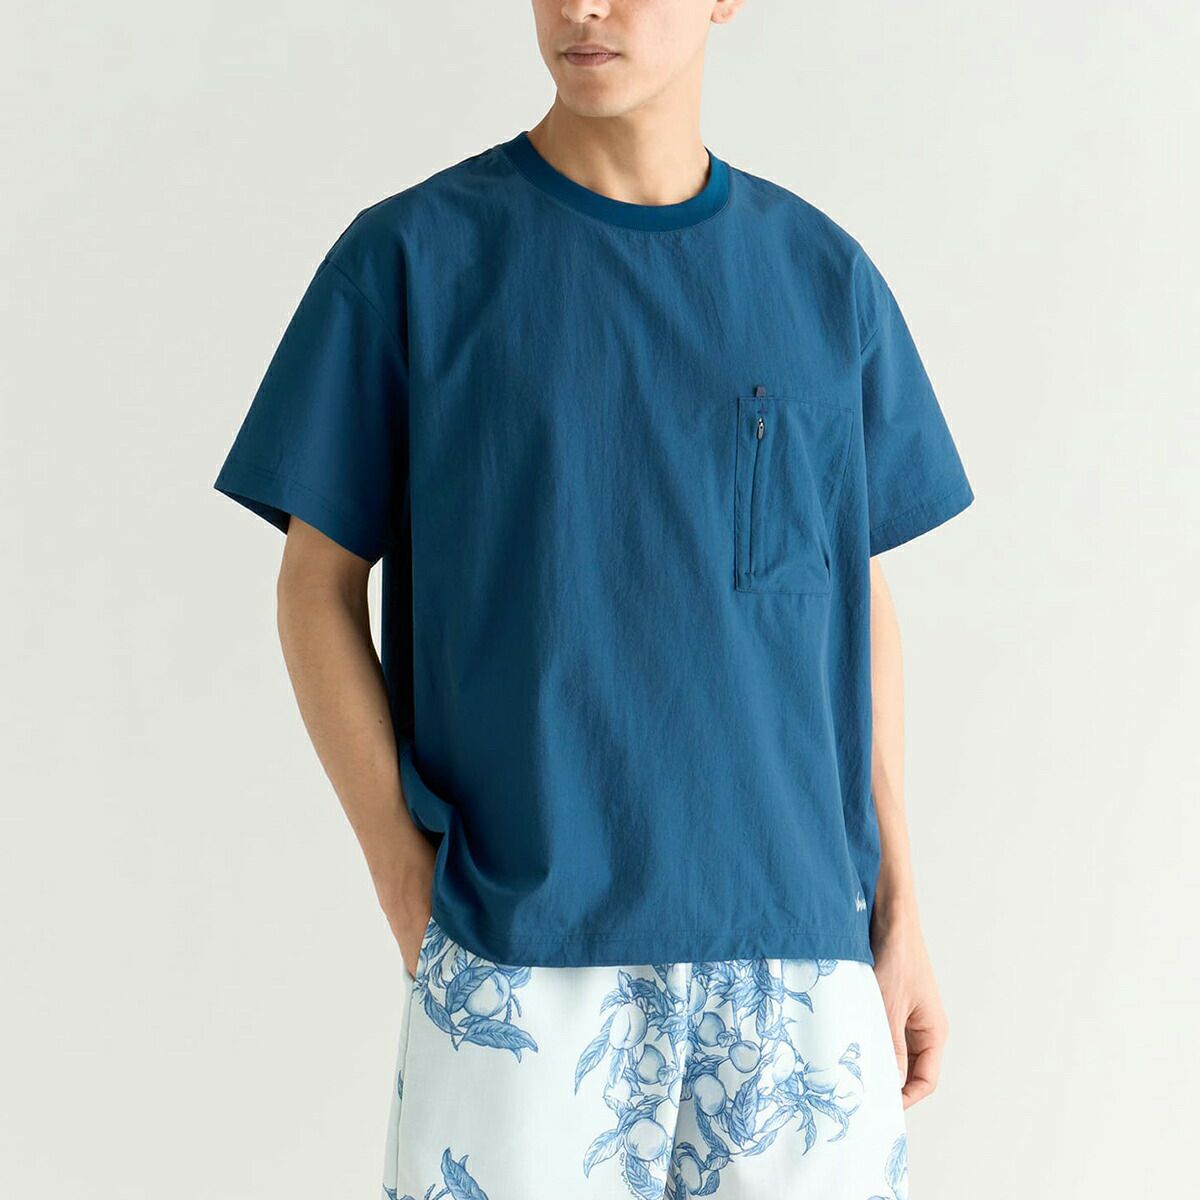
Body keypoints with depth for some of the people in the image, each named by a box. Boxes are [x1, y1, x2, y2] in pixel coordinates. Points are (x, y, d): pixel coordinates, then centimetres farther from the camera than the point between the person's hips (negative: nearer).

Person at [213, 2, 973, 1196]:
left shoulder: (826, 279, 6)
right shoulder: (411, 257, -1)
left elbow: (855, 600, 11)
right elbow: (318, 583, 2)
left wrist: (898, 910, 7)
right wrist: (409, 891, -6)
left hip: (800, 930, 3)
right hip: (519, 950, -2)